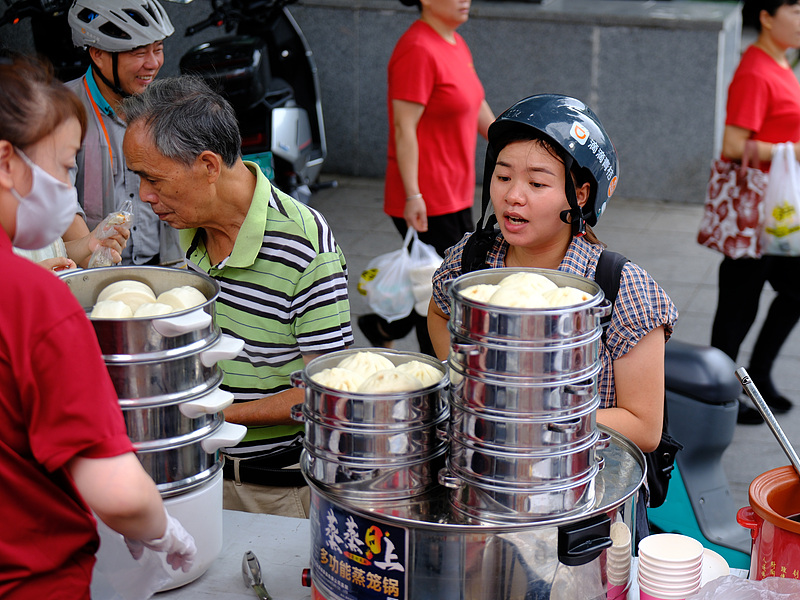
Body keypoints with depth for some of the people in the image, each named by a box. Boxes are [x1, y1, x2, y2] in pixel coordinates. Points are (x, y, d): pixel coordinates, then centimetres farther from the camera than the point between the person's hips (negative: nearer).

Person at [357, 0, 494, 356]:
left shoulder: (456, 44, 12)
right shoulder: (418, 50, -18)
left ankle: (381, 327, 32)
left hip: (456, 194, 10)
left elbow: (477, 107, 23)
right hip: (427, 201, -10)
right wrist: (412, 196, -24)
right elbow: (404, 128, -21)